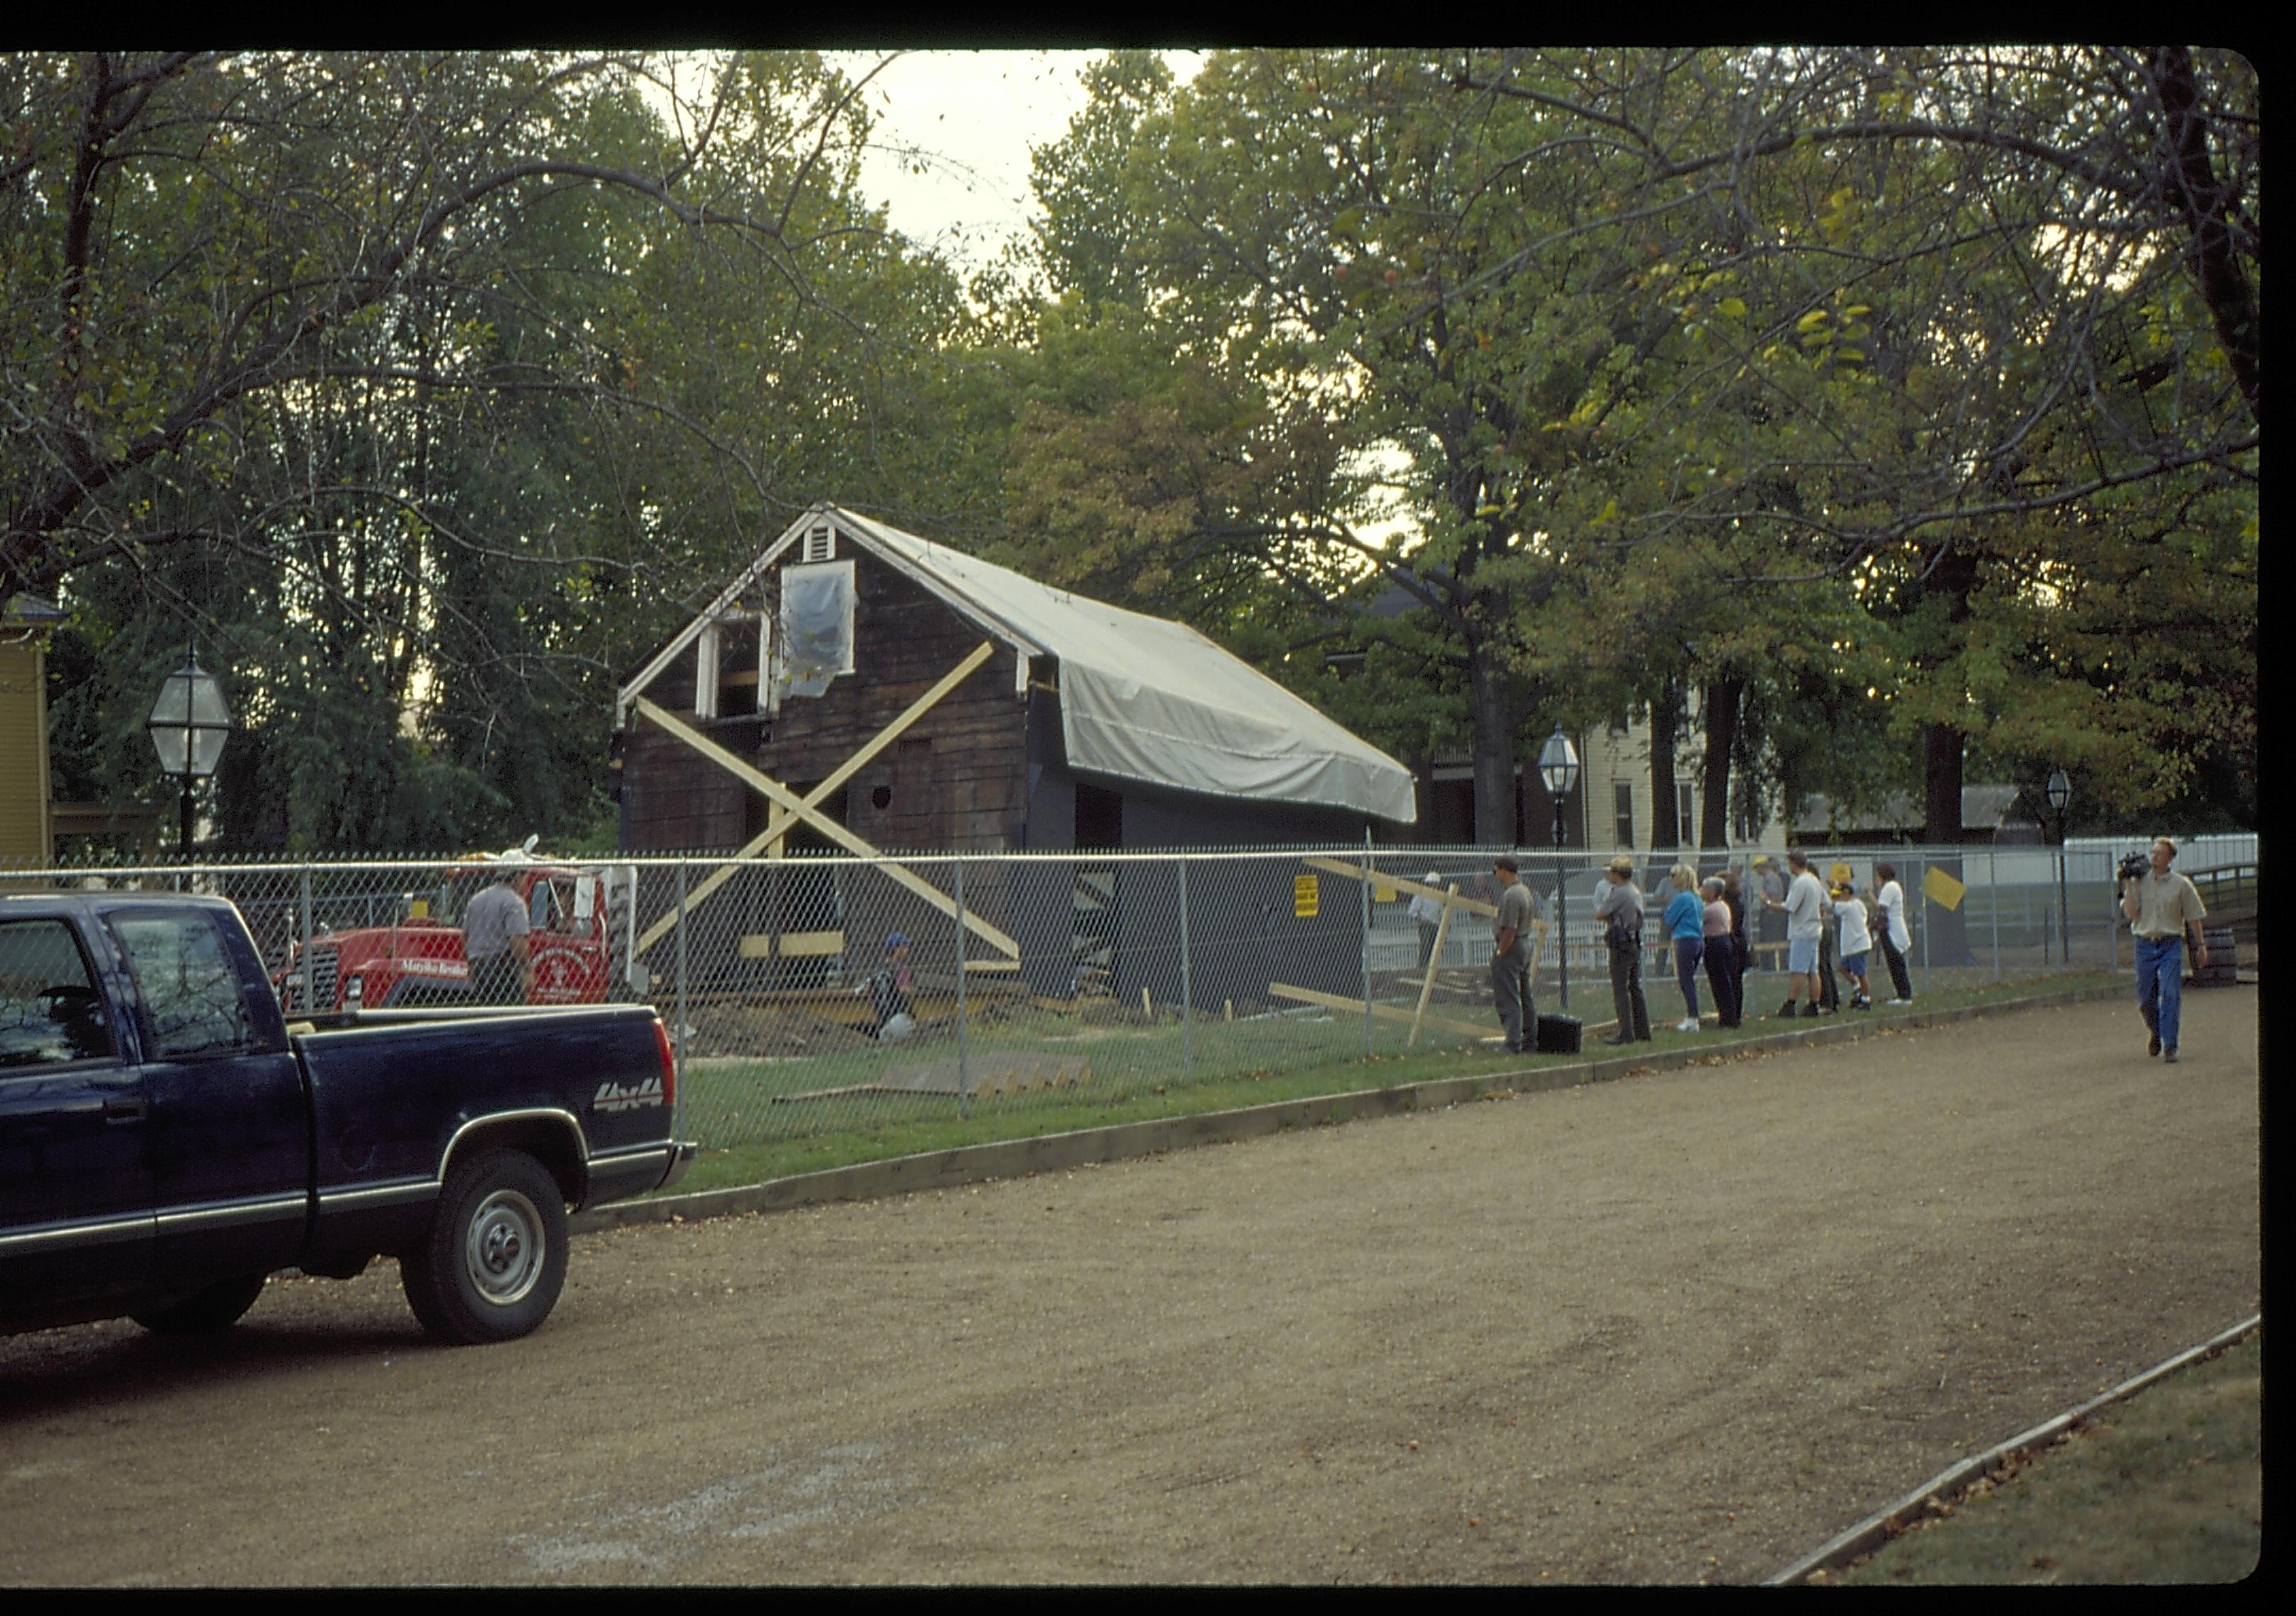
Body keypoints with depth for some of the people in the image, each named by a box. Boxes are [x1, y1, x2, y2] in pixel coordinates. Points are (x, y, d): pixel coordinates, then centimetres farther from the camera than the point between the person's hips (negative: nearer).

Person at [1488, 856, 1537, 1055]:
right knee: (1525, 997, 15)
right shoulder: (1525, 891, 12)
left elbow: (1509, 930, -23)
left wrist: (1499, 954, -16)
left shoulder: (1511, 895, -20)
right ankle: (1530, 1040, 20)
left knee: (1508, 999, -6)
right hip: (1525, 946, 10)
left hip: (1509, 949, -10)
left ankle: (1513, 1044, -7)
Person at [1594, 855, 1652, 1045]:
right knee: (1636, 989, 14)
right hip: (1636, 944, 9)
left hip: (1621, 946, -9)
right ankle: (1643, 1031, 17)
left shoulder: (1619, 893, -16)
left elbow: (1599, 915, -12)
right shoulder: (1636, 892, 12)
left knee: (1620, 990, -5)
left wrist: (1600, 903, 6)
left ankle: (1626, 1033, -7)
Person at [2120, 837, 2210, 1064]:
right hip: (2145, 945, 2)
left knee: (2171, 994, -11)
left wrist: (2200, 946, 10)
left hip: (2171, 945, -2)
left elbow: (2194, 917, 10)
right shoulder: (2139, 882, 5)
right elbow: (2130, 913, -5)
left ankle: (2169, 1047, -9)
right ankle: (2154, 1031, 36)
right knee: (2146, 998, 8)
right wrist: (2128, 886, -9)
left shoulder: (2181, 885, 3)